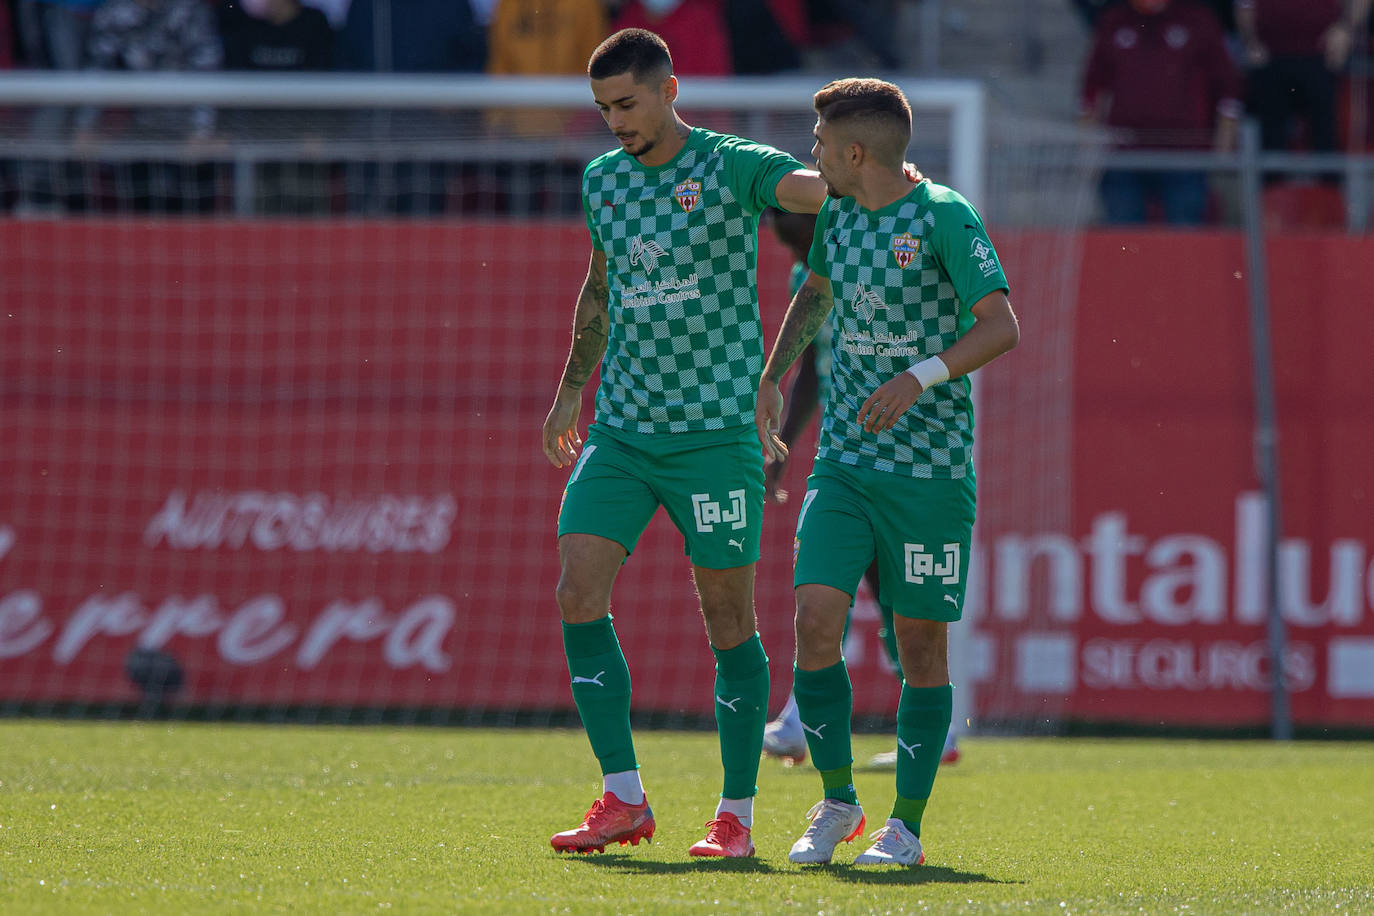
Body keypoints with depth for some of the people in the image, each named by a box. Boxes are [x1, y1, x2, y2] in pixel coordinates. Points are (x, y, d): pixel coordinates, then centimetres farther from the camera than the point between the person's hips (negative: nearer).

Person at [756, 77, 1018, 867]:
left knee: (920, 640, 1)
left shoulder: (944, 218, -11)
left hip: (931, 469, -5)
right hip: (844, 463, 5)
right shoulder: (837, 213, 9)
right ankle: (837, 802, 7)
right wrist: (772, 381, 25)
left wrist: (920, 378, -27)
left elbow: (1002, 327, -16)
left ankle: (907, 827, 11)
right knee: (816, 618, -9)